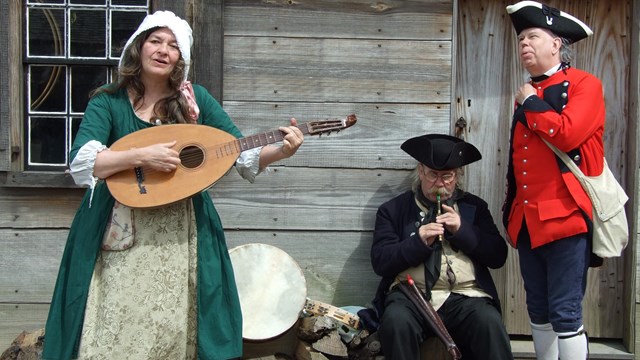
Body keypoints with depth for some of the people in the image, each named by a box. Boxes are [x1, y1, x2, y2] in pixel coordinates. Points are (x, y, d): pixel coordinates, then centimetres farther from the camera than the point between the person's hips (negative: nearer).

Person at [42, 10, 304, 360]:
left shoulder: (195, 98, 3)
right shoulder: (108, 102, -2)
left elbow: (246, 155, 2)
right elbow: (80, 163, -16)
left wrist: (281, 151, -17)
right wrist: (142, 156, -26)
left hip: (181, 235, 2)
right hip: (121, 238, -1)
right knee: (119, 330, 2)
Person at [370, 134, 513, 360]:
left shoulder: (474, 207, 18)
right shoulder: (394, 209, 14)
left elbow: (498, 256, 9)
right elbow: (380, 262, 4)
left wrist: (462, 230, -4)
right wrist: (419, 241, -10)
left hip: (464, 296, 1)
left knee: (490, 323, -31)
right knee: (396, 322, -33)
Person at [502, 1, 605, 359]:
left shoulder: (585, 84, -3)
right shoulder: (528, 93, 17)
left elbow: (567, 134, -21)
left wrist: (530, 103, -7)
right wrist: (511, 209, 19)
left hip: (566, 216, -7)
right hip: (528, 219, 7)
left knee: (565, 312, -6)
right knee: (538, 311, 13)